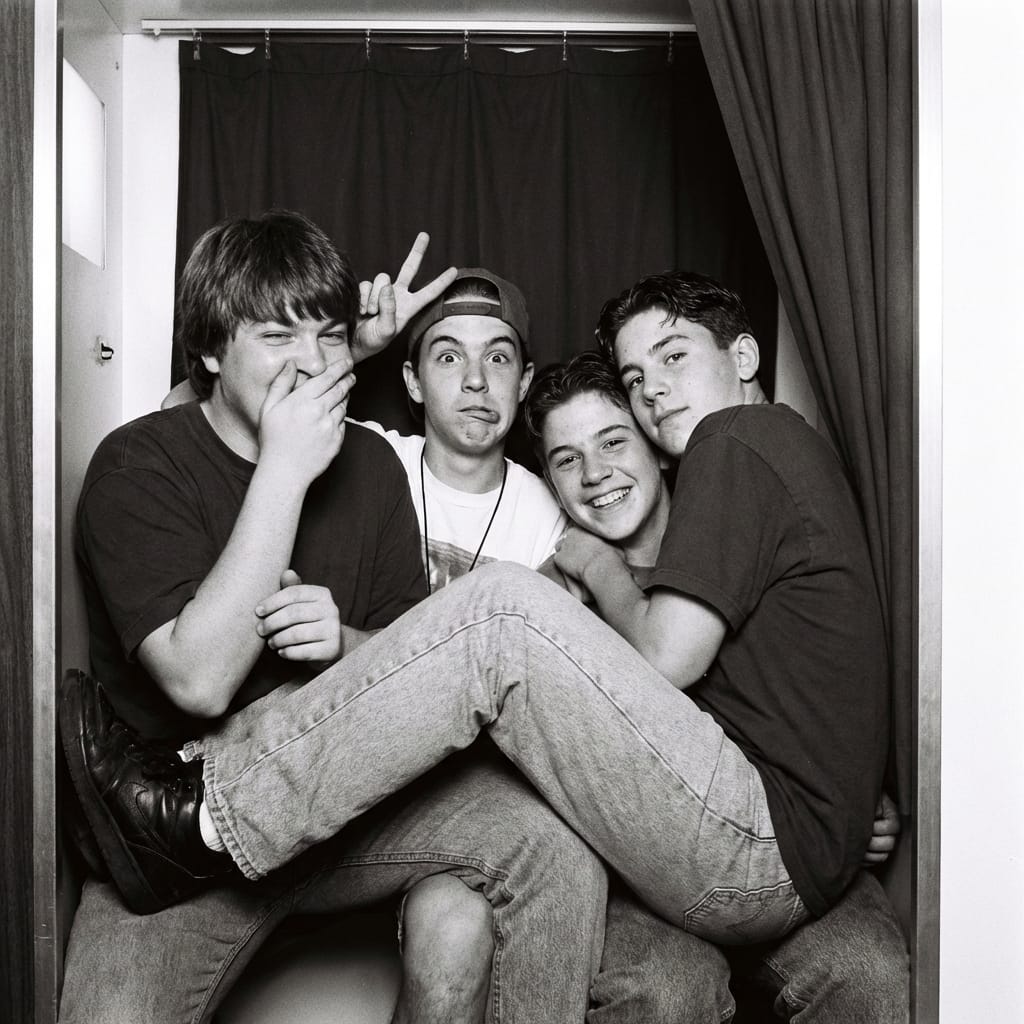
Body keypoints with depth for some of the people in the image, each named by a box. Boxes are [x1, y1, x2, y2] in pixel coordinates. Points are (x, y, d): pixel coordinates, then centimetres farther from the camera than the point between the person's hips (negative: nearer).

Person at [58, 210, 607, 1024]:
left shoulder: (369, 463, 5)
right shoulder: (139, 465, -9)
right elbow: (201, 681, -21)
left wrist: (345, 644, -18)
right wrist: (283, 469, -22)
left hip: (350, 791, 3)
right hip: (179, 827, -3)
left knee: (557, 848, -17)